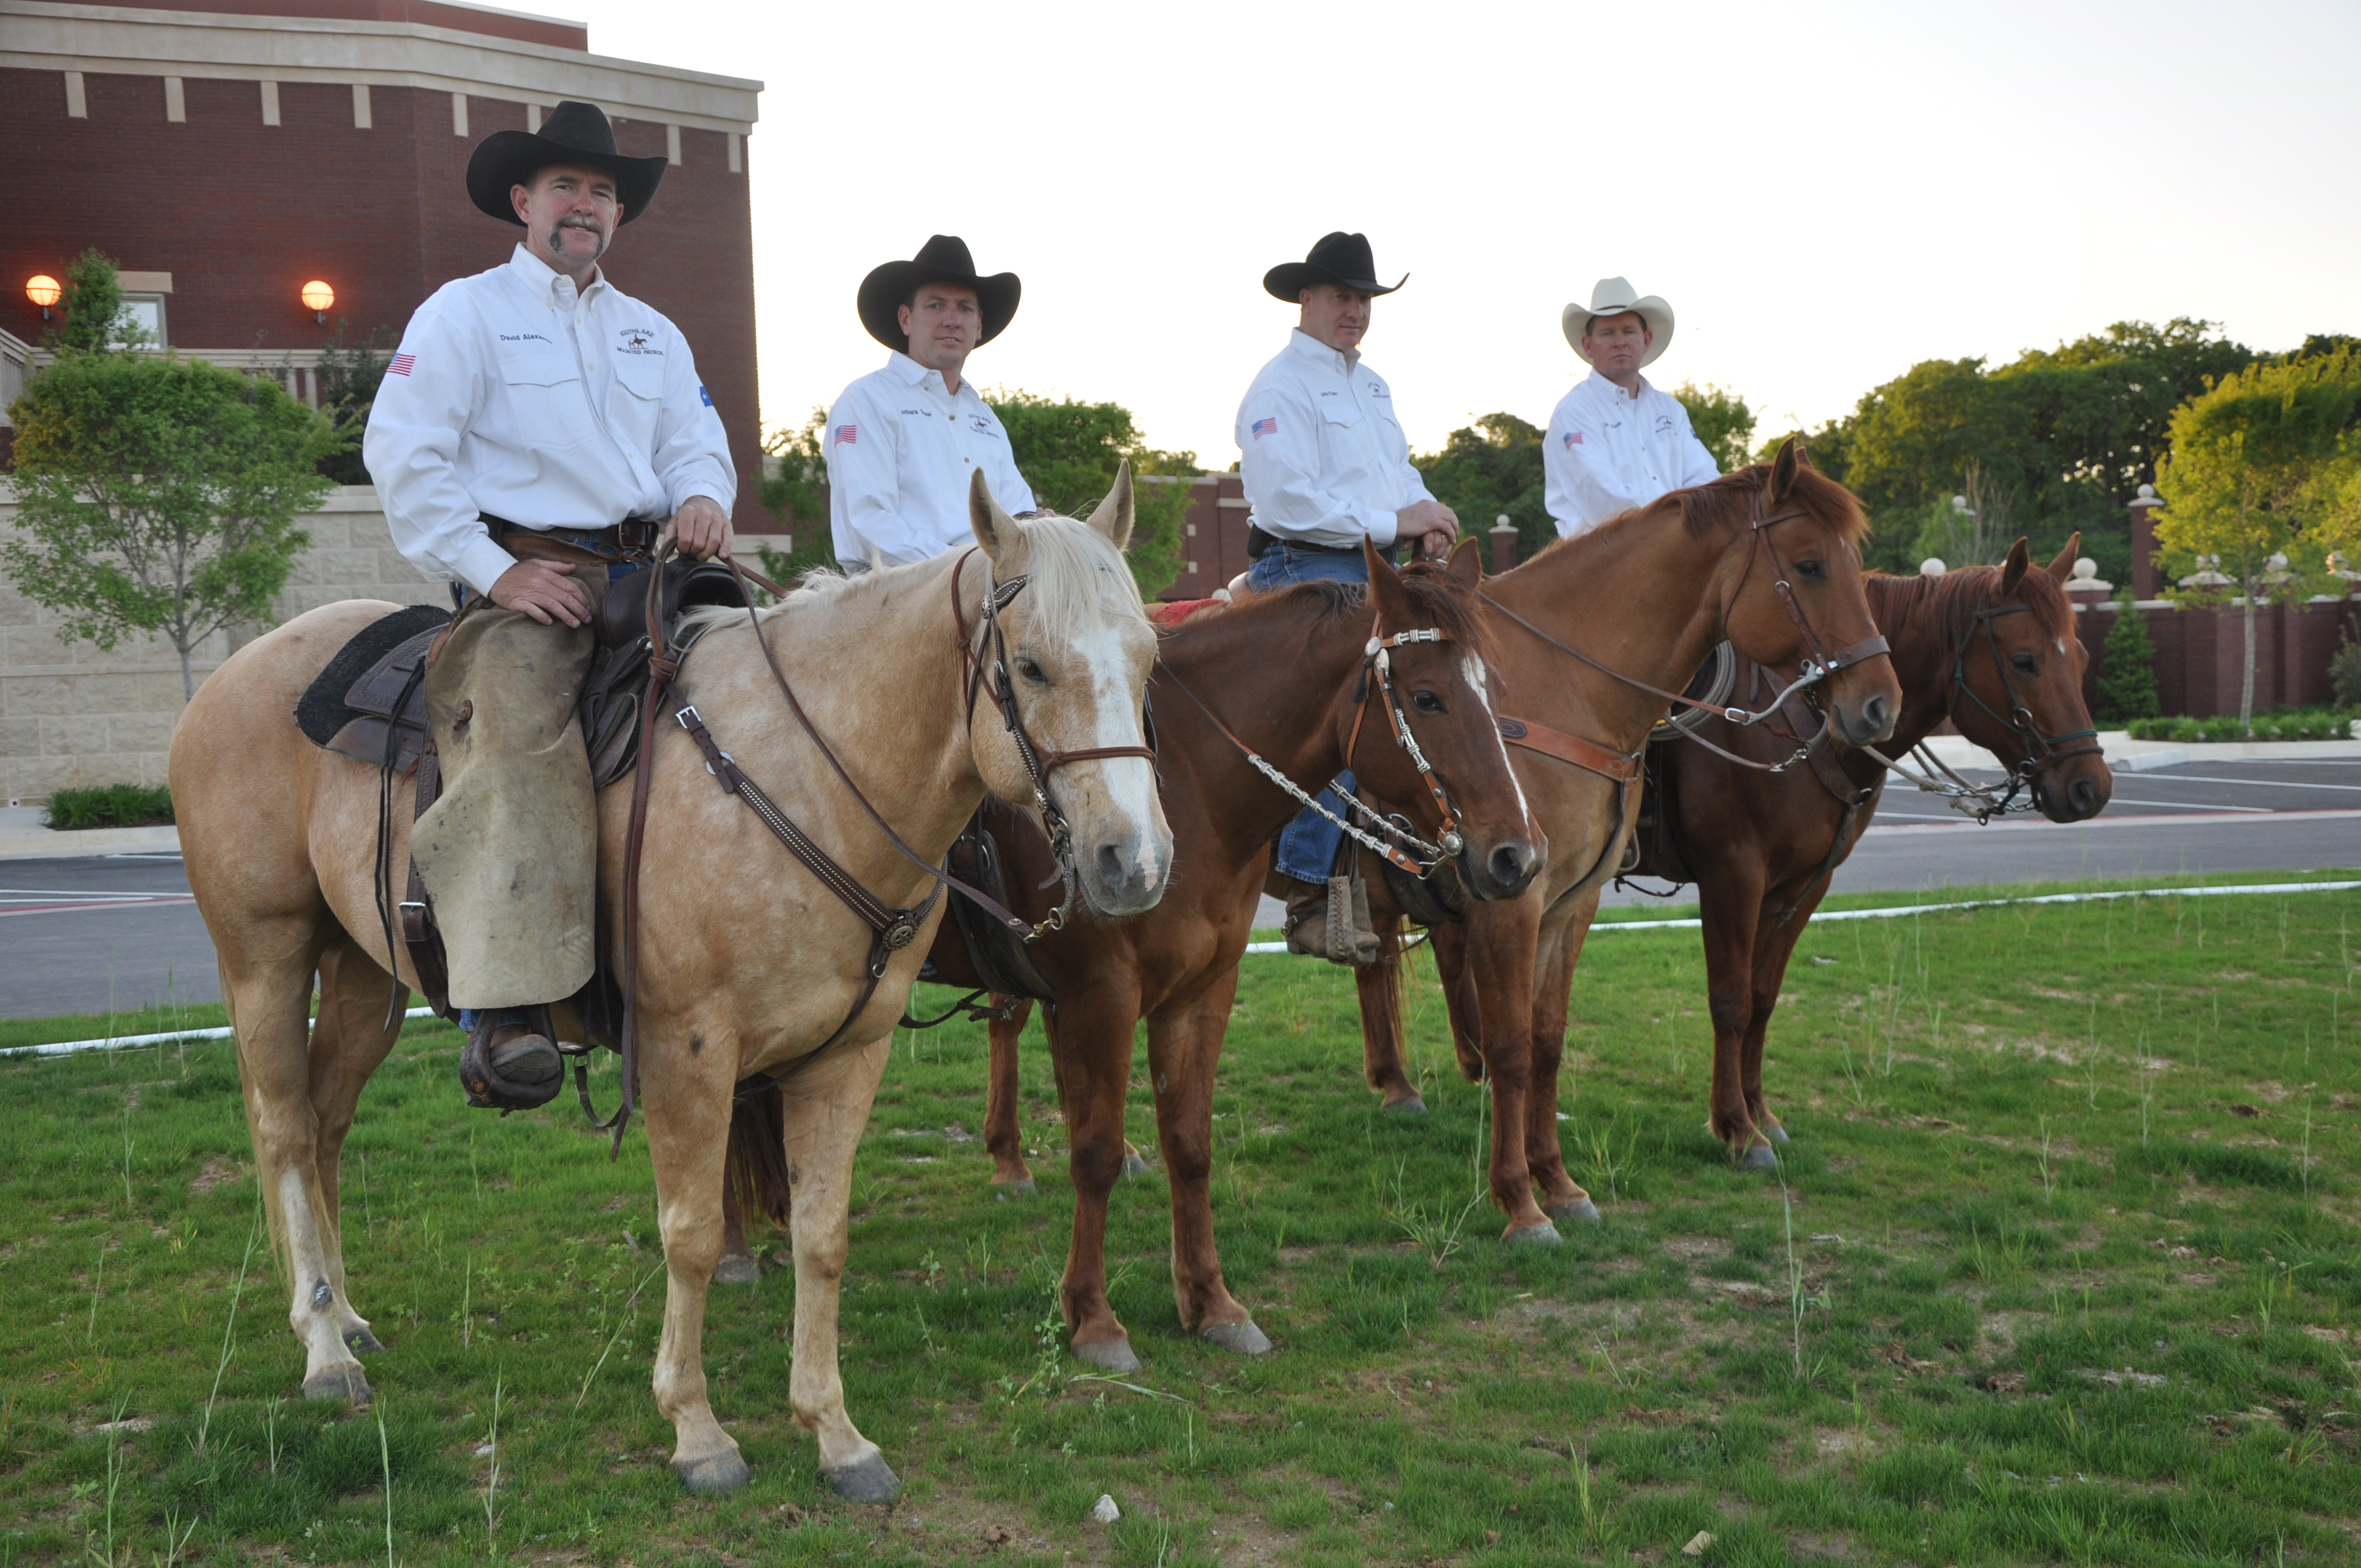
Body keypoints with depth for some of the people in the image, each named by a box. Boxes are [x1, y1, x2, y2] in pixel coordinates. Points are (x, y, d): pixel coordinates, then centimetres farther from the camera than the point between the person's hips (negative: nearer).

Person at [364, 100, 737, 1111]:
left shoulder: (653, 334, 24)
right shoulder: (462, 313, 6)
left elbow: (696, 447, 18)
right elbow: (402, 455, -4)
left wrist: (704, 498, -8)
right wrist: (493, 569, -13)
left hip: (648, 569, 6)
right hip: (526, 575, -6)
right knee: (521, 735, -31)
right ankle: (505, 1010, -37)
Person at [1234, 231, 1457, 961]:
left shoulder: (1372, 385, 21)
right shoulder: (1280, 386, -7)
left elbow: (1398, 469, 23)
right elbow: (1289, 499, -18)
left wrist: (1427, 514, -1)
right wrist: (1393, 522, -17)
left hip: (1377, 573, 9)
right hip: (1307, 574, -9)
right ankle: (1311, 904, -9)